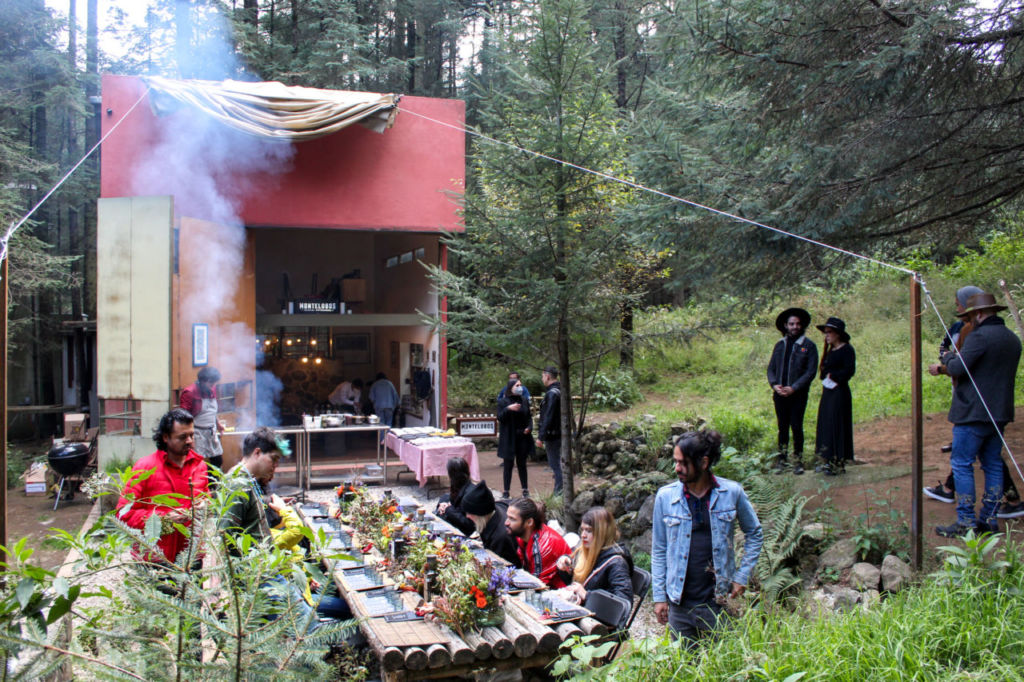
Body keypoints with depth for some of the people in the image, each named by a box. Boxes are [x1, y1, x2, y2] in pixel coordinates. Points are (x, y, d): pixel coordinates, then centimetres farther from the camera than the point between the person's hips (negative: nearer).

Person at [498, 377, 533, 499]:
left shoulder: (524, 401, 9)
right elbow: (500, 418, -11)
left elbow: (528, 417, 15)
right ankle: (506, 491, 7)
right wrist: (508, 409, -26)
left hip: (522, 438, 3)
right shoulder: (503, 402, -3)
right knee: (508, 465, 1)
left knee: (522, 464, 10)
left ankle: (525, 490, 18)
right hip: (508, 438, -3)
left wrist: (528, 427, -3)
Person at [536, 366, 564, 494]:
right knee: (556, 463, 18)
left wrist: (541, 436, -21)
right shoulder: (560, 391, 13)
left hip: (552, 435, -10)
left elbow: (548, 417, -23)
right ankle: (559, 492, 25)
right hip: (559, 434, 10)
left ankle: (559, 492, -4)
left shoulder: (552, 393, -18)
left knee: (555, 464, -6)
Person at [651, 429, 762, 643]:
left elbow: (754, 534, 10)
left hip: (719, 600, -1)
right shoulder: (665, 496, -2)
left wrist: (742, 577, 3)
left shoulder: (732, 492, -4)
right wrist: (659, 596, 4)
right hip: (680, 602, 1)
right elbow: (658, 549, 6)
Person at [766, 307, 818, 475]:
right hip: (780, 394, 4)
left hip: (798, 394, -4)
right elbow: (771, 368, 14)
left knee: (797, 427, -4)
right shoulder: (780, 345, 13)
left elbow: (811, 371, -6)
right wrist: (774, 385, -5)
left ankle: (798, 460, 7)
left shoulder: (809, 346, 0)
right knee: (782, 428, 8)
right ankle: (782, 460, 15)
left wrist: (793, 388, -14)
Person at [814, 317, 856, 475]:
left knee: (836, 426, -6)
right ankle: (828, 461, 16)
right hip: (827, 393, 9)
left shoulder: (846, 349, -10)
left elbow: (849, 370, -19)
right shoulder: (830, 351, 16)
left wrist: (832, 376, -11)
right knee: (825, 426, 10)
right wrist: (826, 376, -4)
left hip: (839, 393, -9)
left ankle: (838, 464, 0)